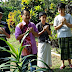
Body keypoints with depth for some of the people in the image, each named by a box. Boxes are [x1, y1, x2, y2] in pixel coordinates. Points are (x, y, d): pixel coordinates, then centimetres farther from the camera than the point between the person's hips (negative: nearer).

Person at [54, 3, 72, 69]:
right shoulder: (57, 18, 4)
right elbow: (55, 28, 3)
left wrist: (66, 23, -14)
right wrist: (61, 24, -10)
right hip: (61, 36, 0)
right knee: (62, 50, 1)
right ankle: (63, 64, 12)